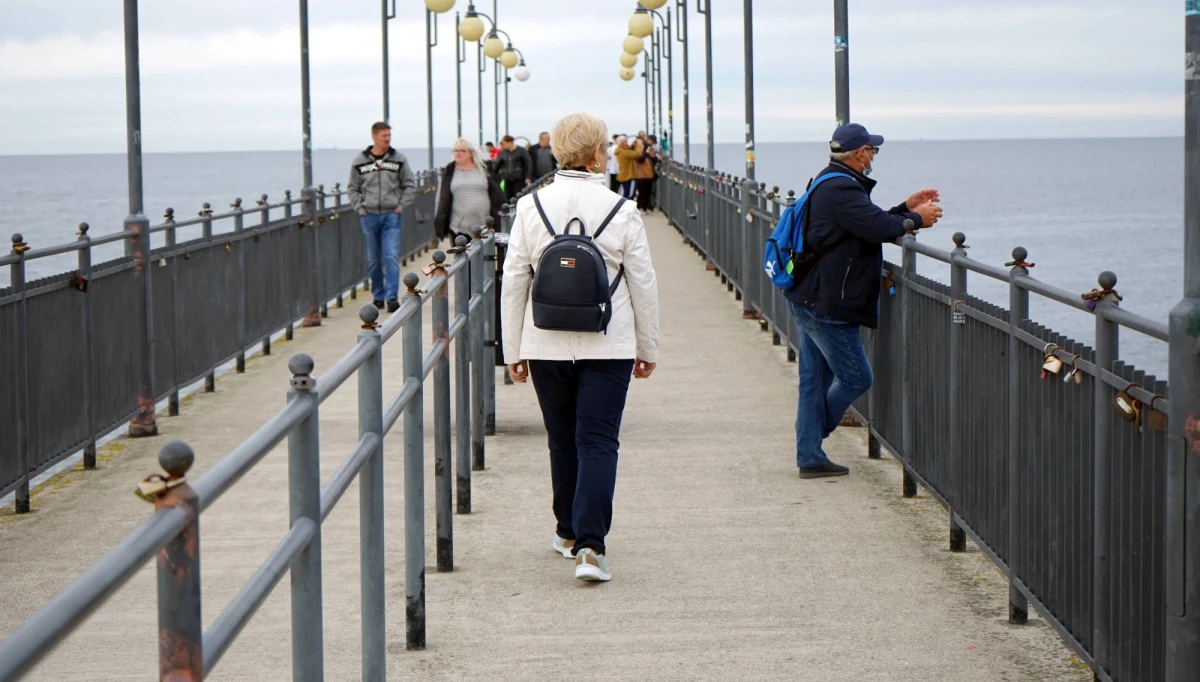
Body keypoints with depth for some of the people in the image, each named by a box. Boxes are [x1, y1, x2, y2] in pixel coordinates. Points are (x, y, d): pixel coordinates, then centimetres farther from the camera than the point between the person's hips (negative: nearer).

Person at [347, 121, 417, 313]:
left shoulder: (399, 159, 1)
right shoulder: (359, 161, 3)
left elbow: (410, 186, 6)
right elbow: (353, 188, 11)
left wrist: (400, 207, -3)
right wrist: (360, 209, 0)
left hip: (392, 216, -1)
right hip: (369, 216, 2)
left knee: (392, 256, -12)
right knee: (373, 260, 8)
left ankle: (392, 297, -13)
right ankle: (378, 296, 19)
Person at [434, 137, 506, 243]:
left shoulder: (484, 169, 4)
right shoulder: (449, 172, 5)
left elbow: (497, 195, 6)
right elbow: (443, 200, 5)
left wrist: (498, 221, 1)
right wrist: (440, 225, 0)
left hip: (484, 227, 0)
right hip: (459, 227, 0)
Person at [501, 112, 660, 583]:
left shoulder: (530, 207, -2)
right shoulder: (621, 211, -6)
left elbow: (513, 283, 1)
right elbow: (644, 286, 0)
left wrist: (514, 351, 9)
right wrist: (648, 349, 12)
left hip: (547, 346, 2)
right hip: (608, 347, -2)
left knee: (563, 439, 16)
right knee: (598, 441, -1)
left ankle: (569, 532, 30)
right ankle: (590, 545, -13)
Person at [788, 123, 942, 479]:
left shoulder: (831, 185, 16)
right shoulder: (841, 190, -19)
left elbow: (869, 222, 20)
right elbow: (879, 228, -26)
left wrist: (907, 208, 19)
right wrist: (916, 219, -9)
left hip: (809, 300, 11)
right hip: (826, 305, -11)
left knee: (814, 379, 12)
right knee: (856, 378, 0)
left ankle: (810, 456, 14)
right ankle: (815, 434, 14)